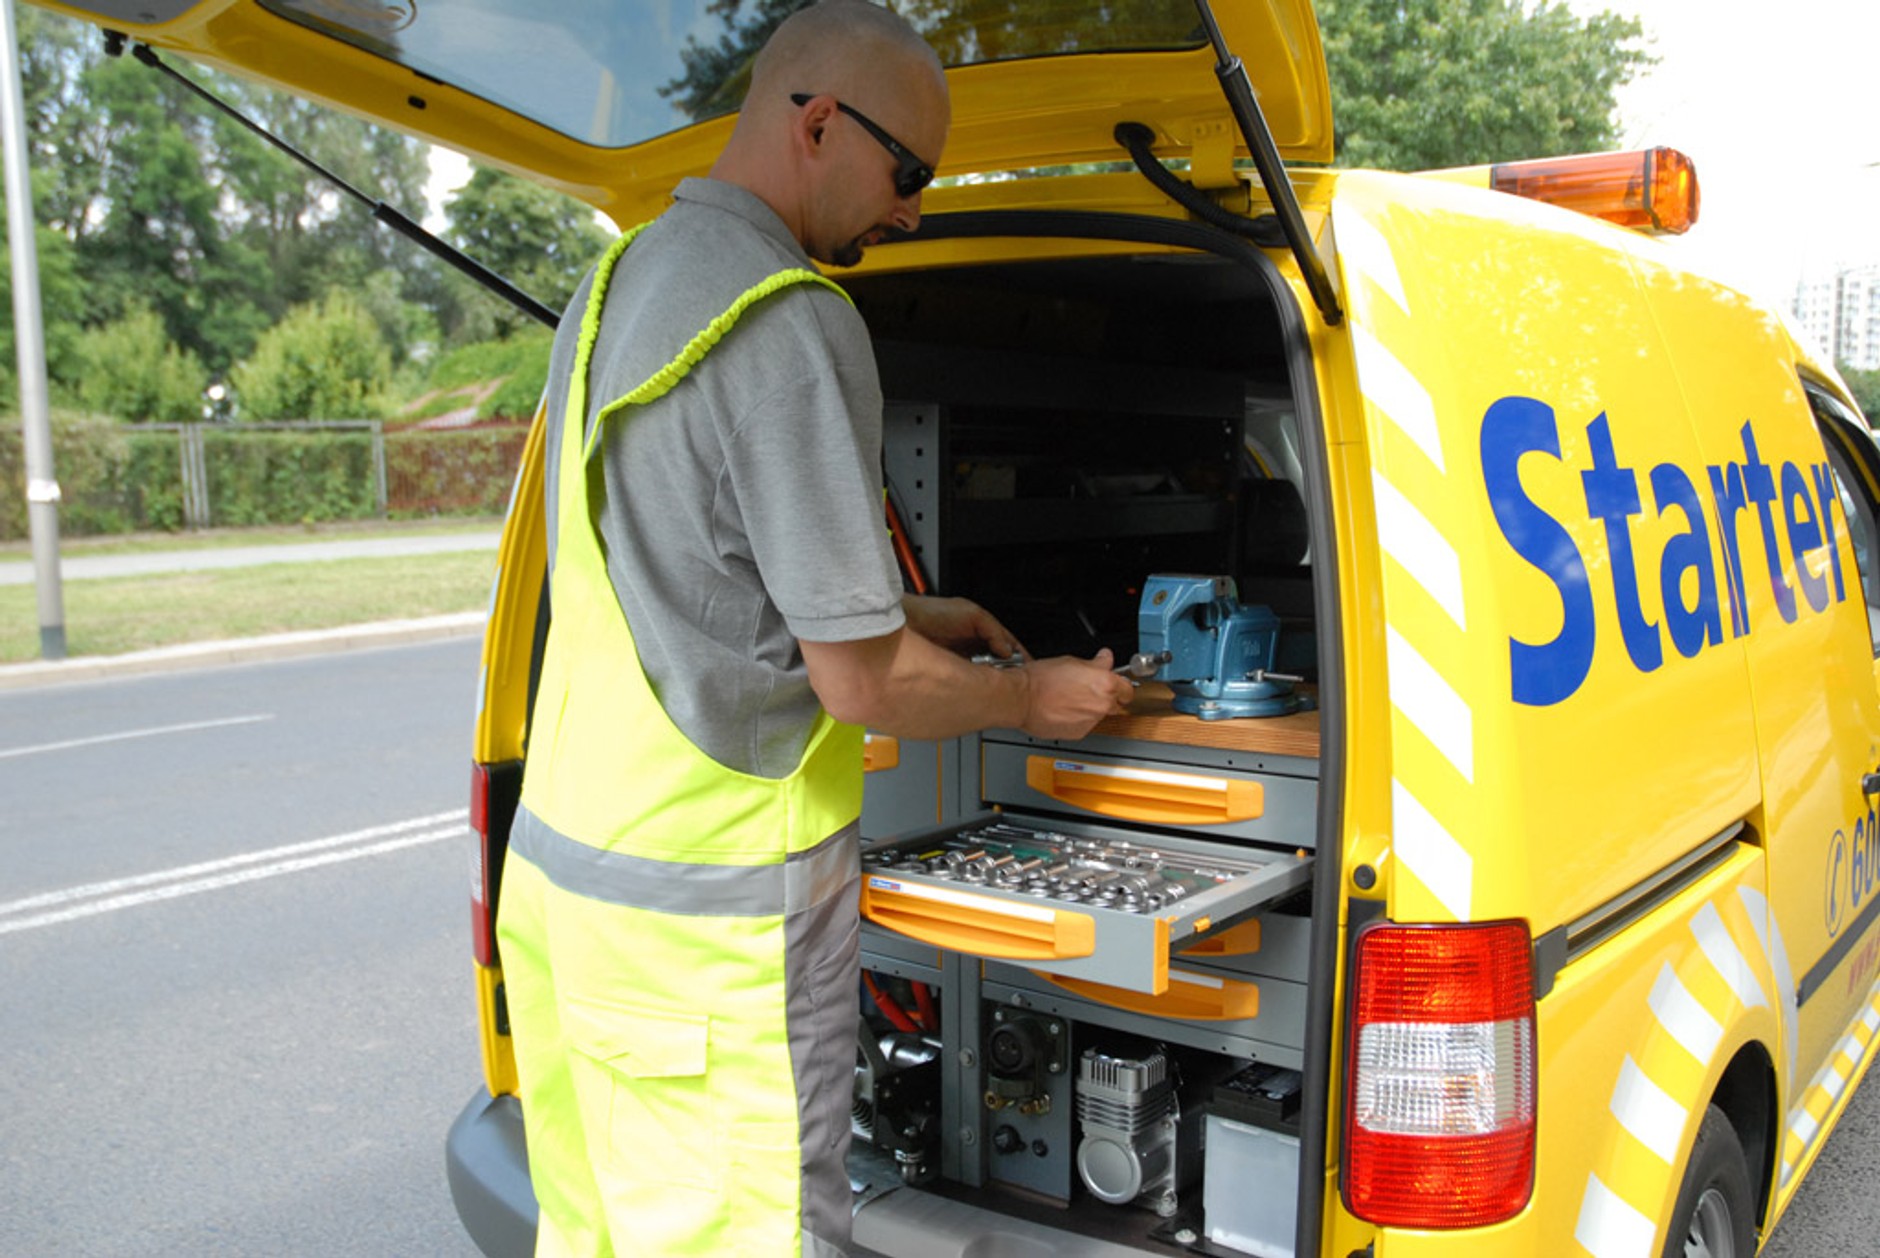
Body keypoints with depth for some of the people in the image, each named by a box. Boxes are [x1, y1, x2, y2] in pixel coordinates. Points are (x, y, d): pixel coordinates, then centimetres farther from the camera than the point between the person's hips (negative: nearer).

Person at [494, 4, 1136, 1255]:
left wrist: (899, 617, 21)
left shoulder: (616, 283, 11)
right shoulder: (792, 323, -19)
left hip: (561, 861, 9)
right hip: (708, 913, -9)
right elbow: (864, 685, -17)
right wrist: (1034, 697, 1)